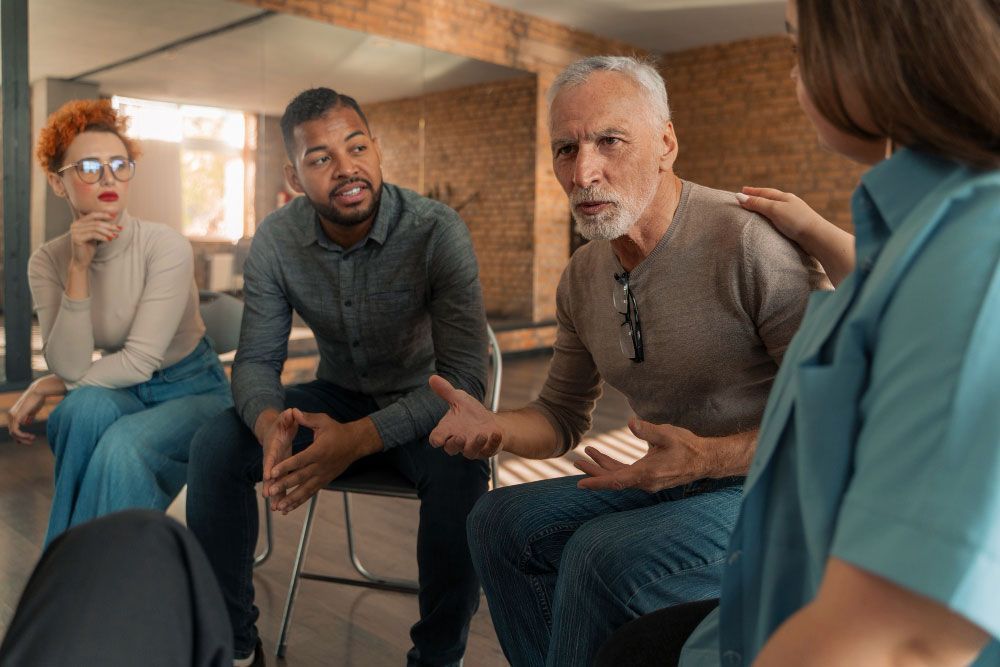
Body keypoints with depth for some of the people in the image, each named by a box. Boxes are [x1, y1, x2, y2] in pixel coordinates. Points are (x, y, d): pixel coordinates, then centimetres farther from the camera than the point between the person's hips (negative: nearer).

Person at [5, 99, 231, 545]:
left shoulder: (166, 246, -19)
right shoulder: (48, 261, -6)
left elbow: (140, 361, -21)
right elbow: (70, 368, -17)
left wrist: (45, 388, -11)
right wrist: (79, 269, -24)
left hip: (191, 390, -3)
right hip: (115, 398, 3)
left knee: (122, 446, -33)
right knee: (89, 403, -31)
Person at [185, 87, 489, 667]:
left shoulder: (437, 231, -23)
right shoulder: (276, 239, -10)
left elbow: (465, 377, -27)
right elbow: (257, 359, -7)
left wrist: (360, 438, -41)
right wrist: (270, 424, -32)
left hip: (421, 404, -3)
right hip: (337, 396, 4)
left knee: (460, 469, -36)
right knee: (215, 446, -17)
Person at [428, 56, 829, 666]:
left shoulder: (749, 241, -21)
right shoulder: (582, 278, 3)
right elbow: (563, 419, 13)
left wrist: (708, 456, -30)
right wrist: (493, 426, -9)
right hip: (674, 479, 7)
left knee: (601, 554, -28)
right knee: (501, 520, -2)